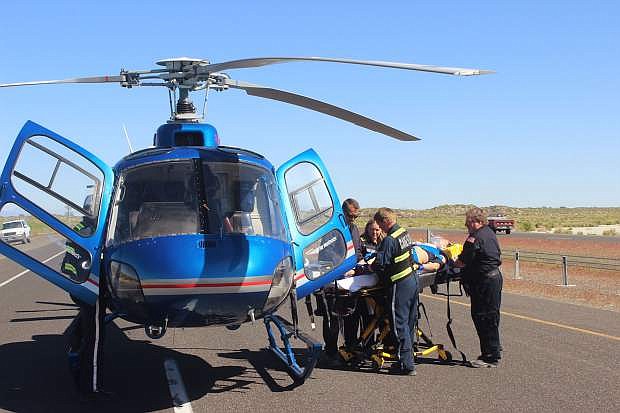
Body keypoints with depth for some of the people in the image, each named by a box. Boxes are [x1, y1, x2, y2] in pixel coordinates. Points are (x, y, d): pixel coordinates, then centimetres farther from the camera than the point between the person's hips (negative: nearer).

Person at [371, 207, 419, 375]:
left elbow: (379, 265, -19)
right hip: (413, 279, 9)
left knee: (400, 324, -4)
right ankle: (408, 355, 26)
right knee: (410, 321, 15)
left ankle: (407, 364, -3)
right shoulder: (404, 232, 9)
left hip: (400, 284, -9)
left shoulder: (389, 240, -19)